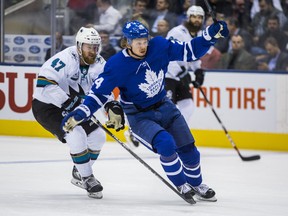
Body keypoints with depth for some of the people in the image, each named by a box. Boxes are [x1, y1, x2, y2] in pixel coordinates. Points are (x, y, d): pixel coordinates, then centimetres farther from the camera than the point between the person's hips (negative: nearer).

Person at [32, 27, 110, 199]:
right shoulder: (65, 59, -28)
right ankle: (88, 179, -10)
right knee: (77, 136, -26)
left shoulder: (99, 64, -4)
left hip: (72, 107, 8)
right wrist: (68, 102, -38)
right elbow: (44, 83, -36)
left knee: (98, 136, 3)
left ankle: (79, 174, 23)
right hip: (46, 106, -8)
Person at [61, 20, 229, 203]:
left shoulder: (159, 46, -13)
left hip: (164, 107, 5)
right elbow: (99, 93, -18)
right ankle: (182, 186, -6)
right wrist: (79, 115, -29)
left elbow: (189, 52, -4)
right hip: (139, 117, -5)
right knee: (166, 143, -27)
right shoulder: (116, 66, -23)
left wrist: (211, 35, -14)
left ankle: (196, 185, 33)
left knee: (188, 148, 7)